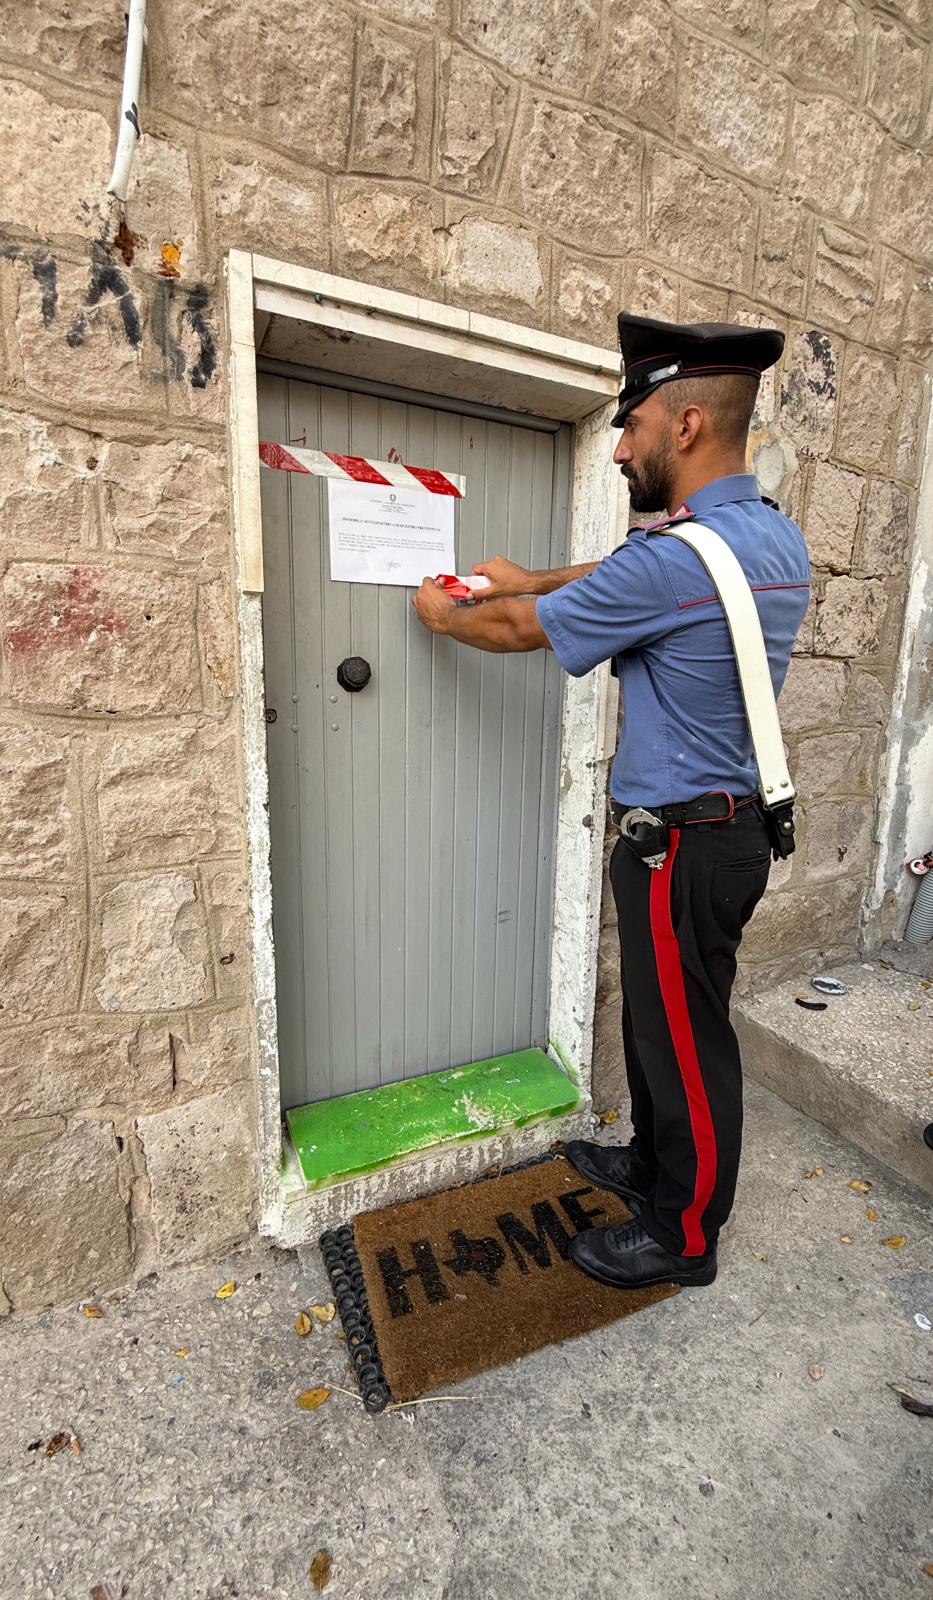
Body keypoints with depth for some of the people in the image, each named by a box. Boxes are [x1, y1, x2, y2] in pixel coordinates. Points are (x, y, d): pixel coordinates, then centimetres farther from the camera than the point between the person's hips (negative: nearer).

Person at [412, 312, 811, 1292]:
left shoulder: (672, 559, -21)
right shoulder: (778, 539, 8)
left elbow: (522, 629, -9)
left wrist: (446, 616, 11)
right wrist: (536, 579, 23)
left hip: (684, 842, -9)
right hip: (731, 819, 9)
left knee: (685, 1038, 9)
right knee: (657, 1015, 23)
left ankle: (685, 1237, 34)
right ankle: (655, 1163, 47)